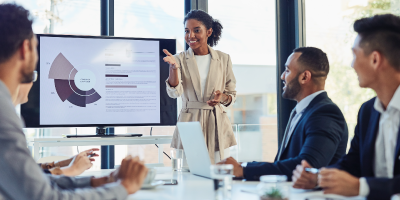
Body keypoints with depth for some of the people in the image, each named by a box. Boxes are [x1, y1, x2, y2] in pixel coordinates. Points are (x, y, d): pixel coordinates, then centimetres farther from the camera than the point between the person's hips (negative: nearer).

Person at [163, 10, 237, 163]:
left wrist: (223, 97, -9)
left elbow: (232, 94, 13)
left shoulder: (223, 59, 7)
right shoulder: (181, 59, 3)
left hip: (217, 126, 1)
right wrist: (173, 67, -28)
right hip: (189, 126, -1)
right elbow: (174, 92, -12)